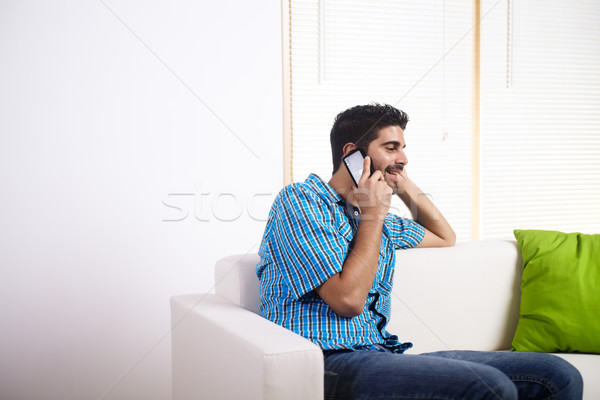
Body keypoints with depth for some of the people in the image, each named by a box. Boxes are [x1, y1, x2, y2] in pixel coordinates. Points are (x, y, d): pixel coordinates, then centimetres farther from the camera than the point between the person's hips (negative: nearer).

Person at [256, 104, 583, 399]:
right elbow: (348, 299, -15)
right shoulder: (299, 199, -5)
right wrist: (373, 215, -6)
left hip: (383, 352, 8)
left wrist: (405, 185, 25)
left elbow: (445, 238, 39)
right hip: (331, 361, -8)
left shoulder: (372, 216, 21)